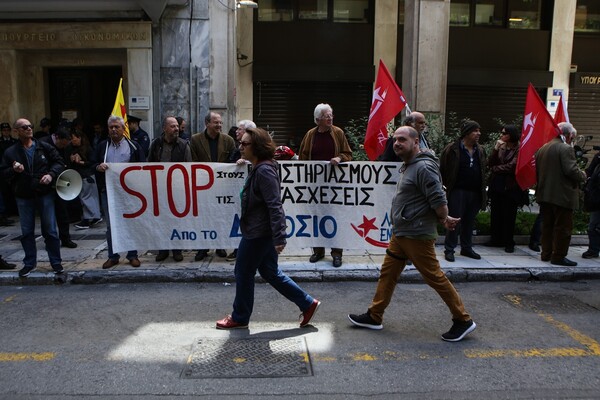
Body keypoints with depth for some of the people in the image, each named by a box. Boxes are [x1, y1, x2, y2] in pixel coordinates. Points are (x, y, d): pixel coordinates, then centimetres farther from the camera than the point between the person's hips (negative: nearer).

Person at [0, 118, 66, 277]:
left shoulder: (44, 147, 0)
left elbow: (59, 162, 3)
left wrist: (51, 174, -13)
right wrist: (14, 170, -15)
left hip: (45, 194, -1)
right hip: (23, 197, 1)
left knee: (50, 230, 4)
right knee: (27, 232, 10)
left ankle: (56, 262, 15)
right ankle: (29, 263, 23)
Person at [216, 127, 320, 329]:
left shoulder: (264, 171, -21)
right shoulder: (259, 168, 11)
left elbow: (275, 206, -26)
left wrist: (279, 238, -28)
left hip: (257, 233, -10)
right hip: (261, 232, 10)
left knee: (244, 273, 7)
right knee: (270, 272, 17)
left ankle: (239, 318, 26)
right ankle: (307, 304, 23)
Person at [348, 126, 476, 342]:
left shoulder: (424, 167, -18)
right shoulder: (408, 166, 14)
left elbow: (439, 201, -21)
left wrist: (444, 220, -3)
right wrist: (444, 219, 10)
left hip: (417, 236, -10)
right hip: (399, 234, 10)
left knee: (435, 278, 0)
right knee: (387, 273, 13)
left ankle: (463, 321, 15)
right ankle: (374, 317, 24)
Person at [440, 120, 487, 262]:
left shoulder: (480, 151, 13)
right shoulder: (452, 149, -7)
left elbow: (483, 171, 18)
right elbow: (442, 169, -5)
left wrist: (483, 191, 11)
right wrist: (448, 185, -4)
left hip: (475, 192, 6)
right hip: (458, 191, -6)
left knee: (469, 222, 13)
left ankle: (466, 248, 26)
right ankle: (449, 249, 8)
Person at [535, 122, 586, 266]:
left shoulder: (542, 148, 11)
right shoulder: (566, 148, -14)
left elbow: (537, 171, 14)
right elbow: (571, 170, -20)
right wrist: (583, 175, -1)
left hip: (544, 194, 8)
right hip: (562, 195, -8)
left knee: (547, 225, 15)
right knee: (563, 227, 2)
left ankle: (546, 254, 21)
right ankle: (558, 256, 6)